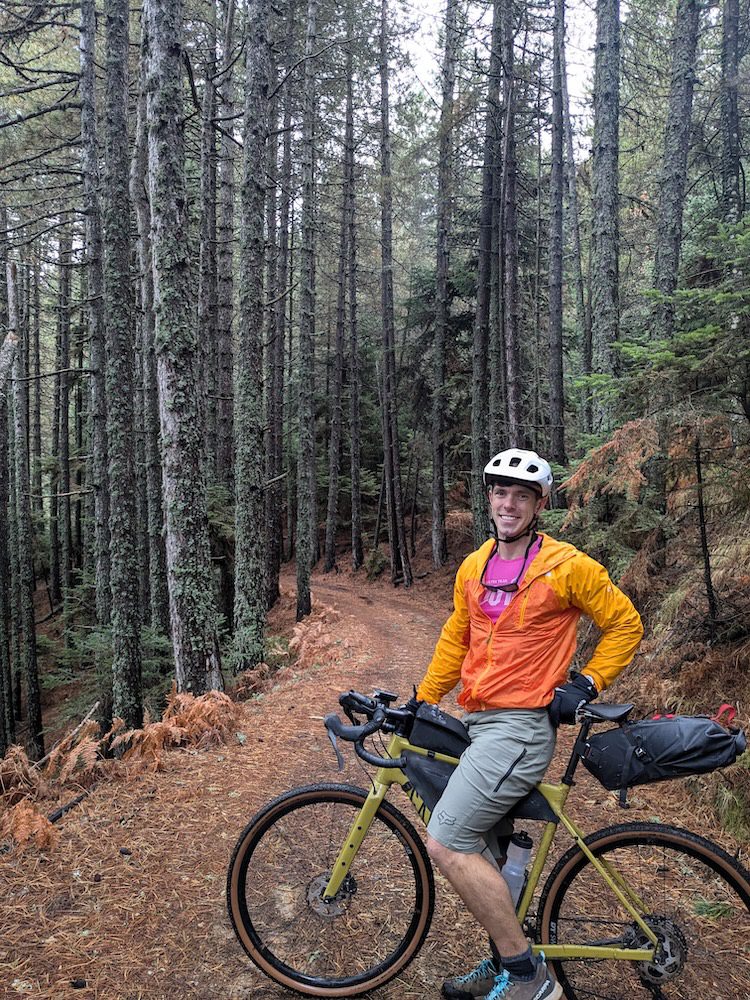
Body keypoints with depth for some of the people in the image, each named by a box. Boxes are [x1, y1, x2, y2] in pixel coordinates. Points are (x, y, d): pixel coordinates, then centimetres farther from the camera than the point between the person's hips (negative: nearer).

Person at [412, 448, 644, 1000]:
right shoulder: (473, 568, 9)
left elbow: (625, 624, 0)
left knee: (445, 843, -14)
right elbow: (455, 640, 18)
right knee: (487, 847, 17)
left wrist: (587, 684, -8)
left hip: (521, 727, -7)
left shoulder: (566, 566, -9)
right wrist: (421, 701, 16)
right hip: (478, 724, 7)